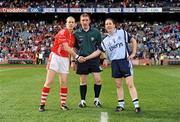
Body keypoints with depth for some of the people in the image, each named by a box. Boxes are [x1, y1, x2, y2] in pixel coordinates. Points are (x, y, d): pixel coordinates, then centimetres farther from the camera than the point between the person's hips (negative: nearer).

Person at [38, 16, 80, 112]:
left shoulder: (72, 36, 12)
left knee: (64, 82, 4)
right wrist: (77, 56, -15)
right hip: (55, 57, -7)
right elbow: (66, 47, -20)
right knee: (49, 81, -7)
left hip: (65, 59, 7)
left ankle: (63, 104, 14)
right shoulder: (63, 32, -12)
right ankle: (42, 104, -1)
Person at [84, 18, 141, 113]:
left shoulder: (122, 33, 3)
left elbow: (133, 41, 8)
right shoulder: (105, 41, 12)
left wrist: (133, 53, -1)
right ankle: (121, 105, 17)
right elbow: (98, 51, 11)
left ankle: (136, 105, -6)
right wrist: (86, 58, 5)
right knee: (118, 85, 7)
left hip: (125, 60, -4)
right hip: (114, 63, 4)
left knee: (130, 84, -8)